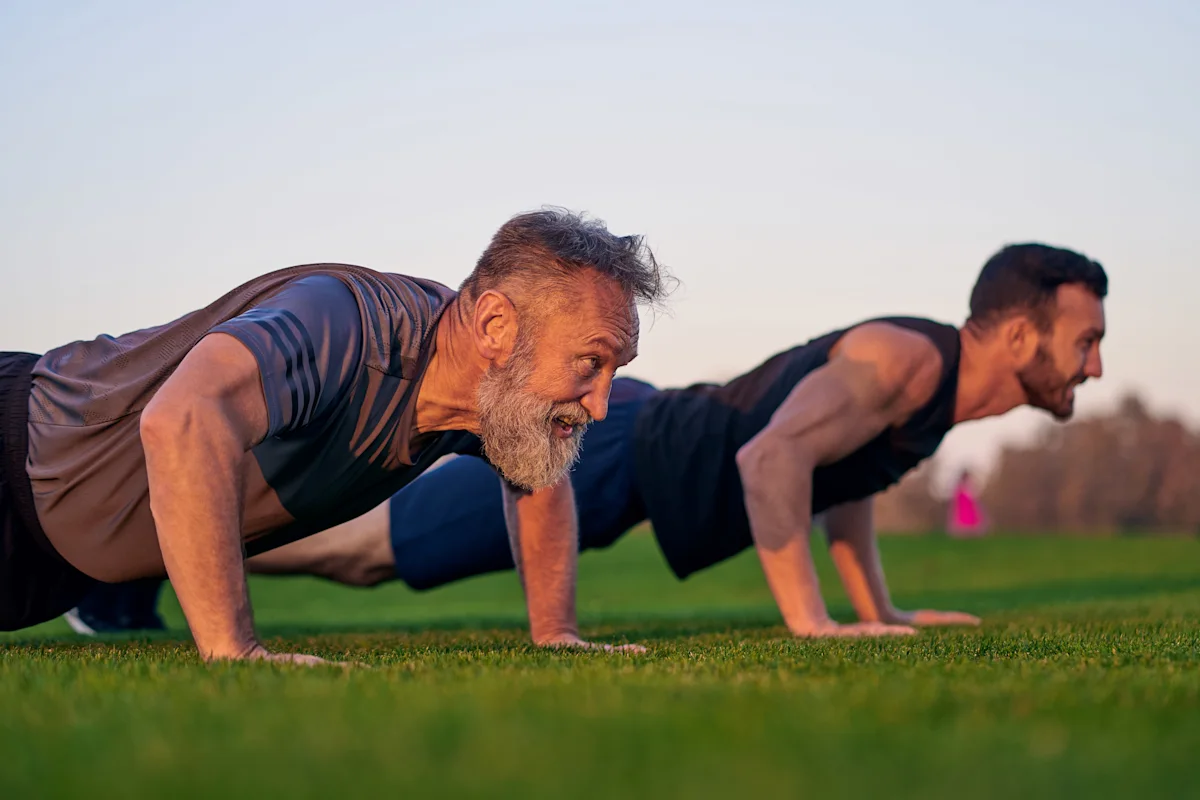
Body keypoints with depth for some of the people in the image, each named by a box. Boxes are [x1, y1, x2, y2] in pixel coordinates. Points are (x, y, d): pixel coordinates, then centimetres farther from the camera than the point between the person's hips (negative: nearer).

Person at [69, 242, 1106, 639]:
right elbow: (771, 457, -37)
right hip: (608, 455, -9)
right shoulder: (903, 359, -24)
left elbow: (841, 478, 25)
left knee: (371, 552, 21)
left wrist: (881, 607, 18)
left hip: (638, 436, 9)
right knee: (362, 547, -1)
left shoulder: (935, 382, 7)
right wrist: (807, 620, -35)